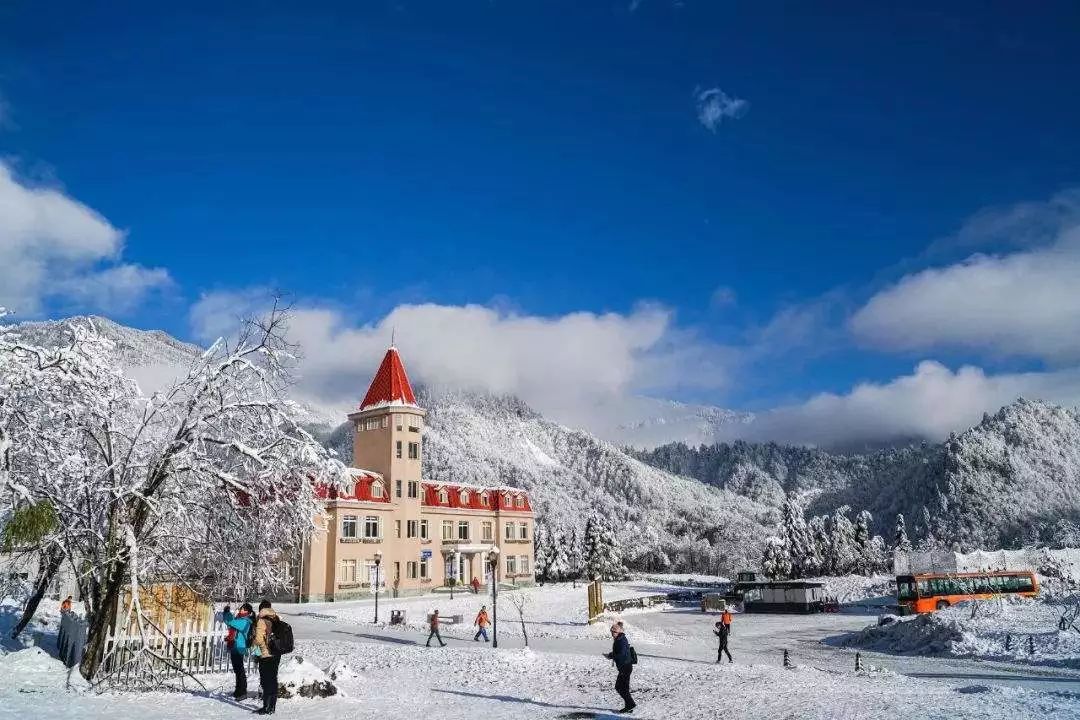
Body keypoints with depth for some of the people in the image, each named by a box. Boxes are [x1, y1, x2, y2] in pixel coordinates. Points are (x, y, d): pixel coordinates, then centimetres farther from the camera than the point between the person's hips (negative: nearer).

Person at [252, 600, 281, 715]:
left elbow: (259, 639, -18)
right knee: (273, 680, 14)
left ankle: (266, 707, 0)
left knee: (266, 681, -1)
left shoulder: (262, 621, -13)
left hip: (266, 655, -7)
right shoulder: (276, 619, 8)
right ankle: (272, 706, 21)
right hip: (276, 654, 7)